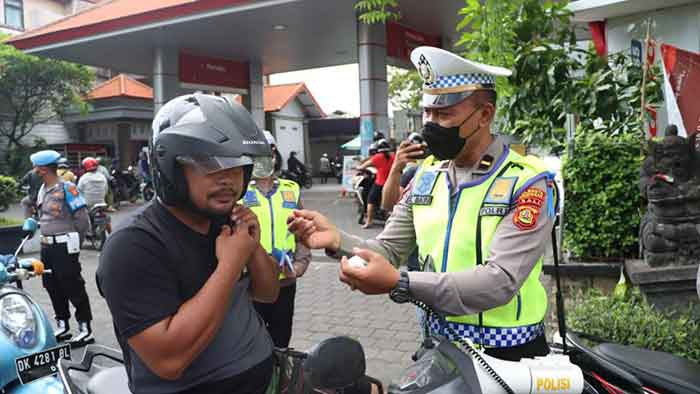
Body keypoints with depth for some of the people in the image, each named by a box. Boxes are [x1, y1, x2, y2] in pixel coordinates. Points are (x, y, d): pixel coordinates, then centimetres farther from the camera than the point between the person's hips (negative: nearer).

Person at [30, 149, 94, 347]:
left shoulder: (66, 188, -13)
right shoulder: (43, 189, 12)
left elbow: (82, 218, -13)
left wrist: (73, 241, -5)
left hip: (64, 246, -9)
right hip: (47, 247, 9)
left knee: (73, 288, -4)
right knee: (53, 288, 15)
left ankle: (85, 329, 4)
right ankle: (62, 326, 28)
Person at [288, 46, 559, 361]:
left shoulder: (527, 183, -17)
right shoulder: (427, 175, 2)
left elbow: (501, 281, -28)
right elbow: (389, 250, 1)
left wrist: (401, 284, -36)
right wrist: (337, 241, -20)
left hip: (508, 356, -5)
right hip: (439, 347, 5)